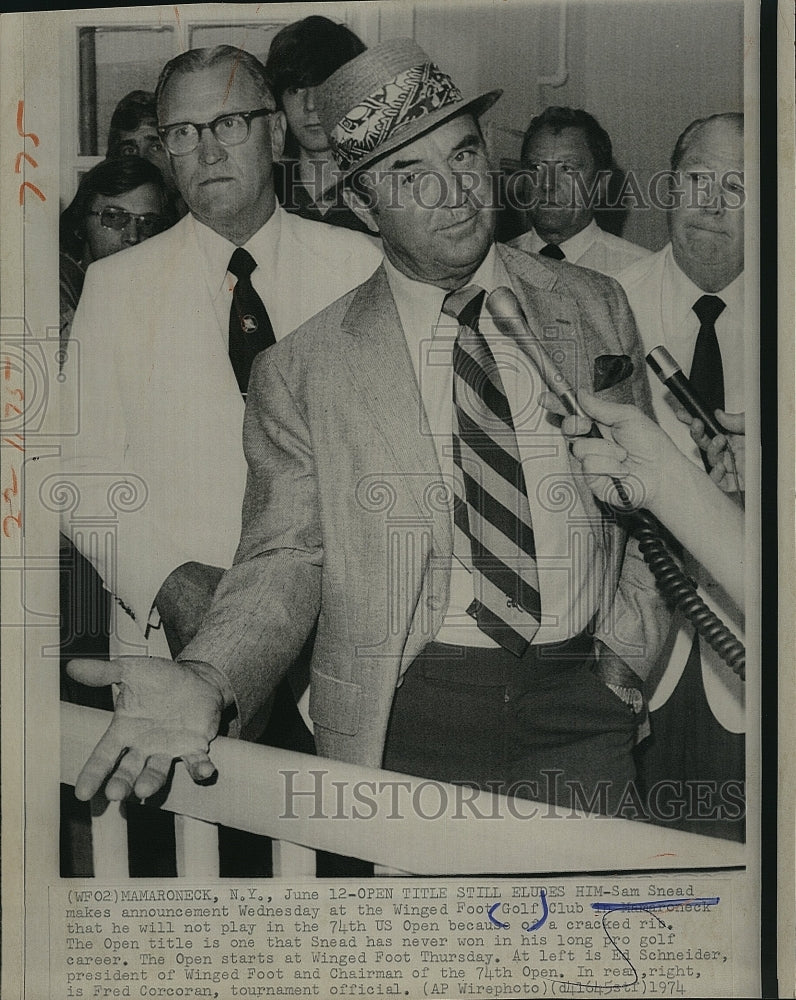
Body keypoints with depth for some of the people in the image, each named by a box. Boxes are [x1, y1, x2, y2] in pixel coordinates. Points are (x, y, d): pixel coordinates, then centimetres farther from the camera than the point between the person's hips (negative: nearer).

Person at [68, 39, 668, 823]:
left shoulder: (595, 308, 3)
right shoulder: (300, 374, -6)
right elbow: (284, 560, -6)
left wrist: (629, 651, -3)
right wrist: (209, 683, -25)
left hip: (584, 708, 3)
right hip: (405, 722, -2)